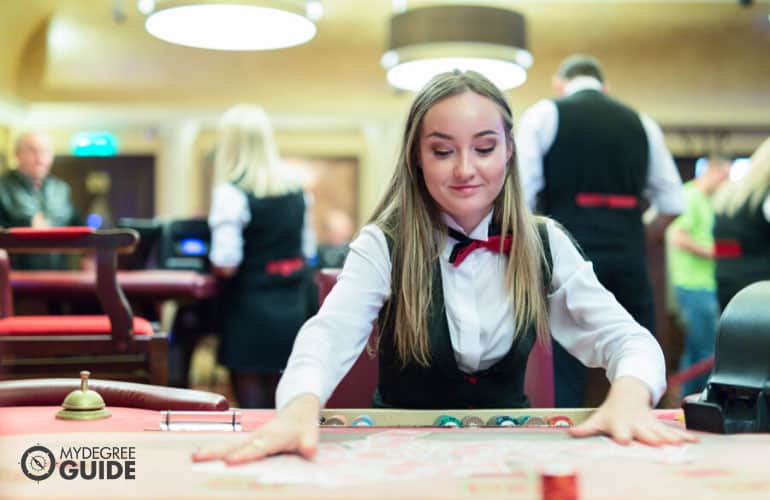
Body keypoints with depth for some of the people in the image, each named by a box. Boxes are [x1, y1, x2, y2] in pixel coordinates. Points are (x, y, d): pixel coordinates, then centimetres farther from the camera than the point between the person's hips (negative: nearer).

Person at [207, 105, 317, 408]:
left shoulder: (231, 193, -14)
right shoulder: (295, 189, 6)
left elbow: (226, 264, -18)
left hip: (251, 314, -6)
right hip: (293, 308, 6)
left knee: (252, 407, 2)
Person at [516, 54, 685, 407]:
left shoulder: (543, 115, 4)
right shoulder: (642, 124, 15)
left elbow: (518, 197, -5)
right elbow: (672, 204, 12)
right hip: (628, 259, 3)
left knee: (565, 383, 1)